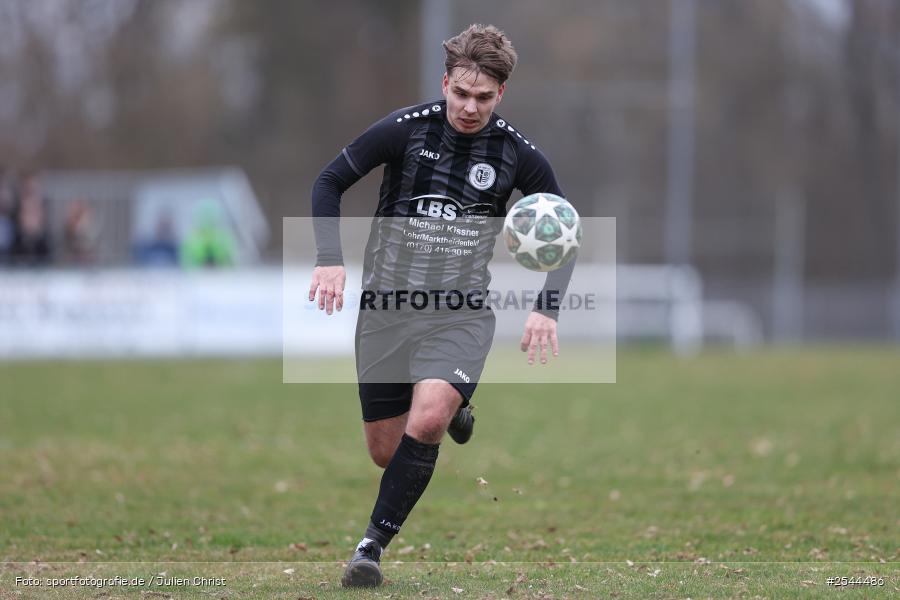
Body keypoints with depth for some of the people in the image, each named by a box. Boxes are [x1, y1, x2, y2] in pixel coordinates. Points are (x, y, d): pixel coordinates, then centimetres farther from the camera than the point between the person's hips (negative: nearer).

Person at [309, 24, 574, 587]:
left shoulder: (519, 153, -5)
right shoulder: (405, 128, -9)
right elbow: (330, 182, 1)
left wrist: (547, 308, -5)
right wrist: (330, 259, -13)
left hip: (462, 314, -1)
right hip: (387, 308, 1)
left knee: (426, 422, -26)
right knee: (386, 452, 6)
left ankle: (373, 546, -13)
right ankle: (453, 410, 40)